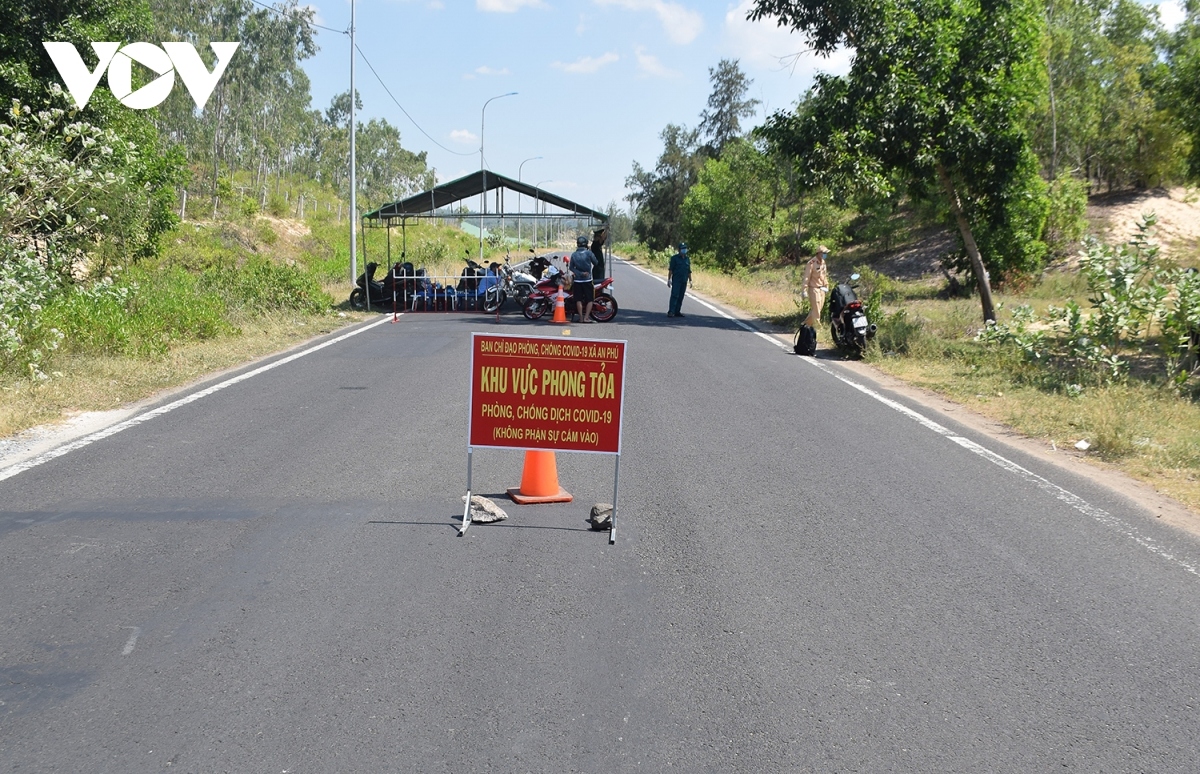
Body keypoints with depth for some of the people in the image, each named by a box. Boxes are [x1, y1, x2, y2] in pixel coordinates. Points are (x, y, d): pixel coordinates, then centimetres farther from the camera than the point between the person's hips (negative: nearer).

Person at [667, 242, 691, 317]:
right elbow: (670, 269, -4)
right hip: (676, 280, -5)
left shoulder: (687, 259, 15)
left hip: (684, 281, 5)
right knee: (674, 296, -13)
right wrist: (669, 279, -10)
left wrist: (690, 280, 15)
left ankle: (677, 312, 11)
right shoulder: (674, 258, -1)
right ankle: (671, 312, -16)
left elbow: (689, 271, 19)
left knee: (681, 297, 5)